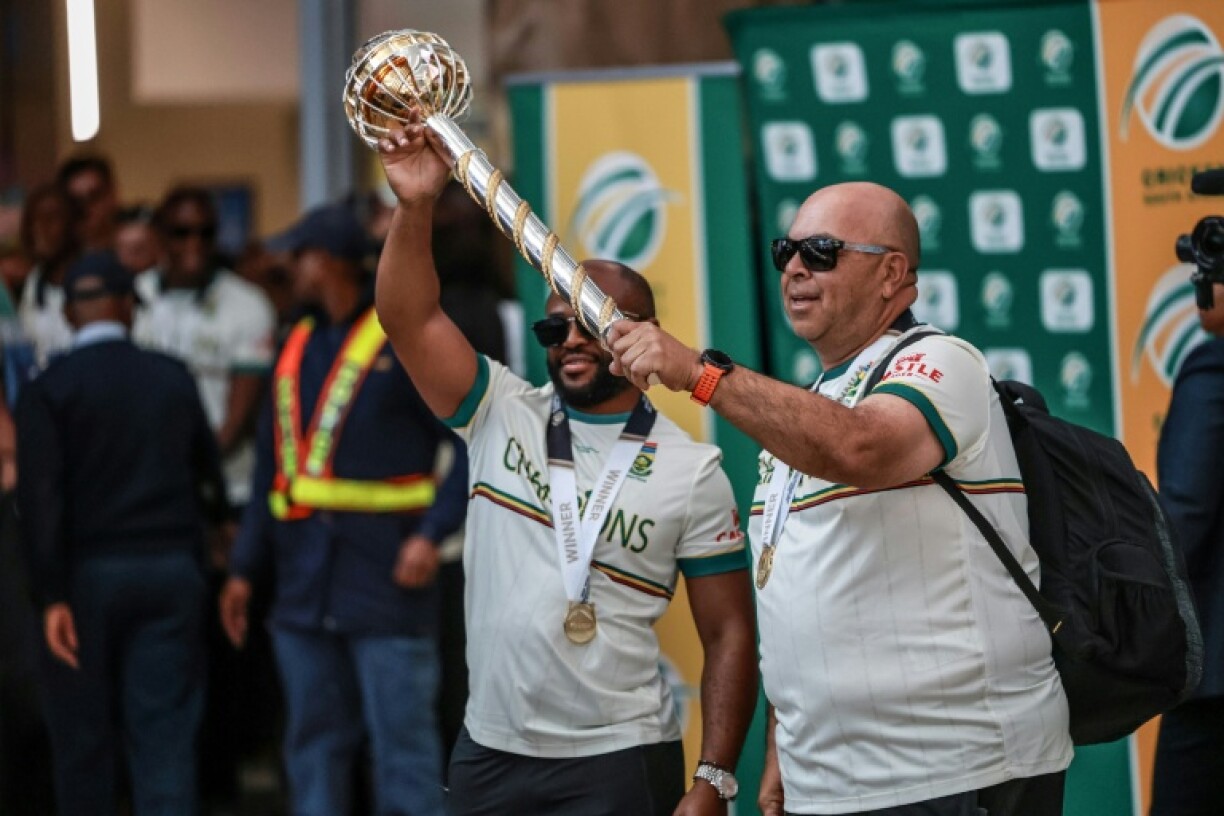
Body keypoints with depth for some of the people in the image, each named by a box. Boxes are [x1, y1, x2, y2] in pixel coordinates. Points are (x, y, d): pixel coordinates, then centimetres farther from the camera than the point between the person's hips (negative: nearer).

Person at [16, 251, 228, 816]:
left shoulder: (50, 389, -5)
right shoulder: (173, 379, 5)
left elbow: (41, 497, -13)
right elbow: (207, 473, 13)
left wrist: (51, 595, -15)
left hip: (88, 574, -2)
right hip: (172, 568, 2)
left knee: (83, 743, 8)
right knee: (167, 734, 0)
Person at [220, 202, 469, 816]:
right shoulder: (297, 347, 16)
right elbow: (272, 469, 19)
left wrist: (433, 533, -19)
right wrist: (245, 568, 15)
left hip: (385, 581, -7)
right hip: (304, 586, 7)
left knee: (402, 740, -6)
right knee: (315, 743, 10)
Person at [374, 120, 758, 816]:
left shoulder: (692, 471, -2)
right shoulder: (502, 415, 6)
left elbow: (729, 636, -2)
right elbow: (410, 319, -5)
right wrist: (417, 206, -20)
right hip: (489, 753, 3)